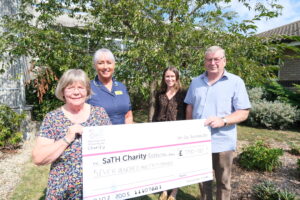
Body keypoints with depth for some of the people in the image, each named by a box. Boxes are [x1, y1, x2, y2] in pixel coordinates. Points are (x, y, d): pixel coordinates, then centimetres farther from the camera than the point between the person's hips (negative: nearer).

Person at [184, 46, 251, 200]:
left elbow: (243, 113, -9)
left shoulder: (236, 82, -5)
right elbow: (190, 106, 14)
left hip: (222, 142, -3)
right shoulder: (196, 82, 8)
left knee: (223, 182, 14)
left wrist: (222, 121, -25)